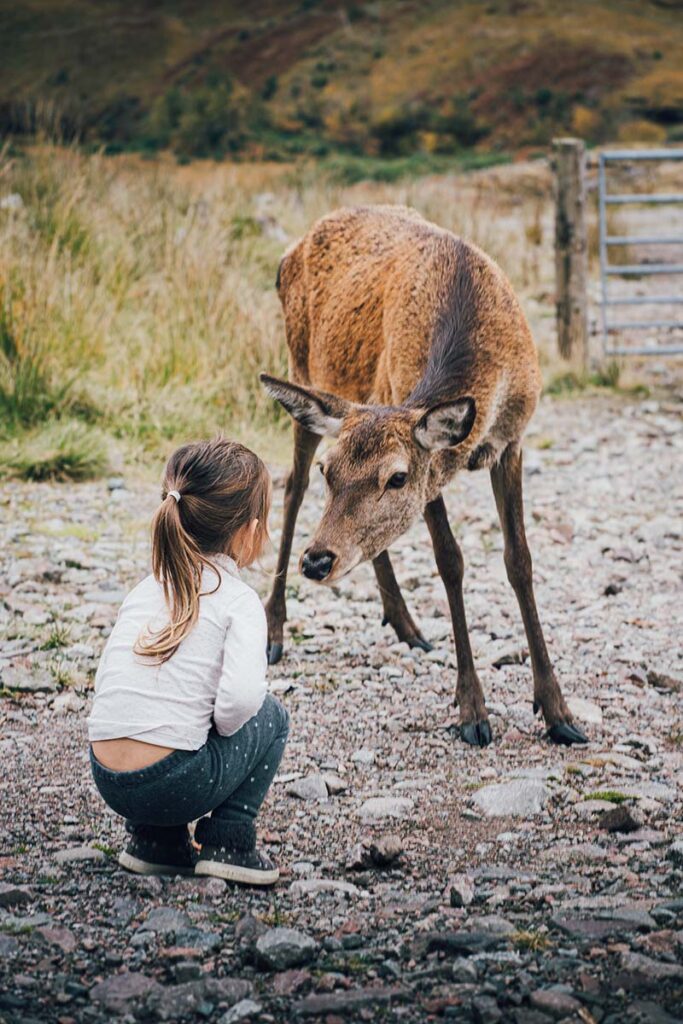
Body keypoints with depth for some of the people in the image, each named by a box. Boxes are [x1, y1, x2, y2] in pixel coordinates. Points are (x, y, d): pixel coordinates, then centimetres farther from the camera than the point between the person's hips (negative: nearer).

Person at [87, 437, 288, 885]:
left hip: (108, 780, 6)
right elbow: (241, 697, -20)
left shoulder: (146, 590, 15)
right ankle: (229, 842, 13)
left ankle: (156, 842, 22)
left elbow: (105, 680, 15)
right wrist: (221, 729, 3)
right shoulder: (240, 600, -4)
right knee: (271, 716, 19)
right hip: (173, 784, -6)